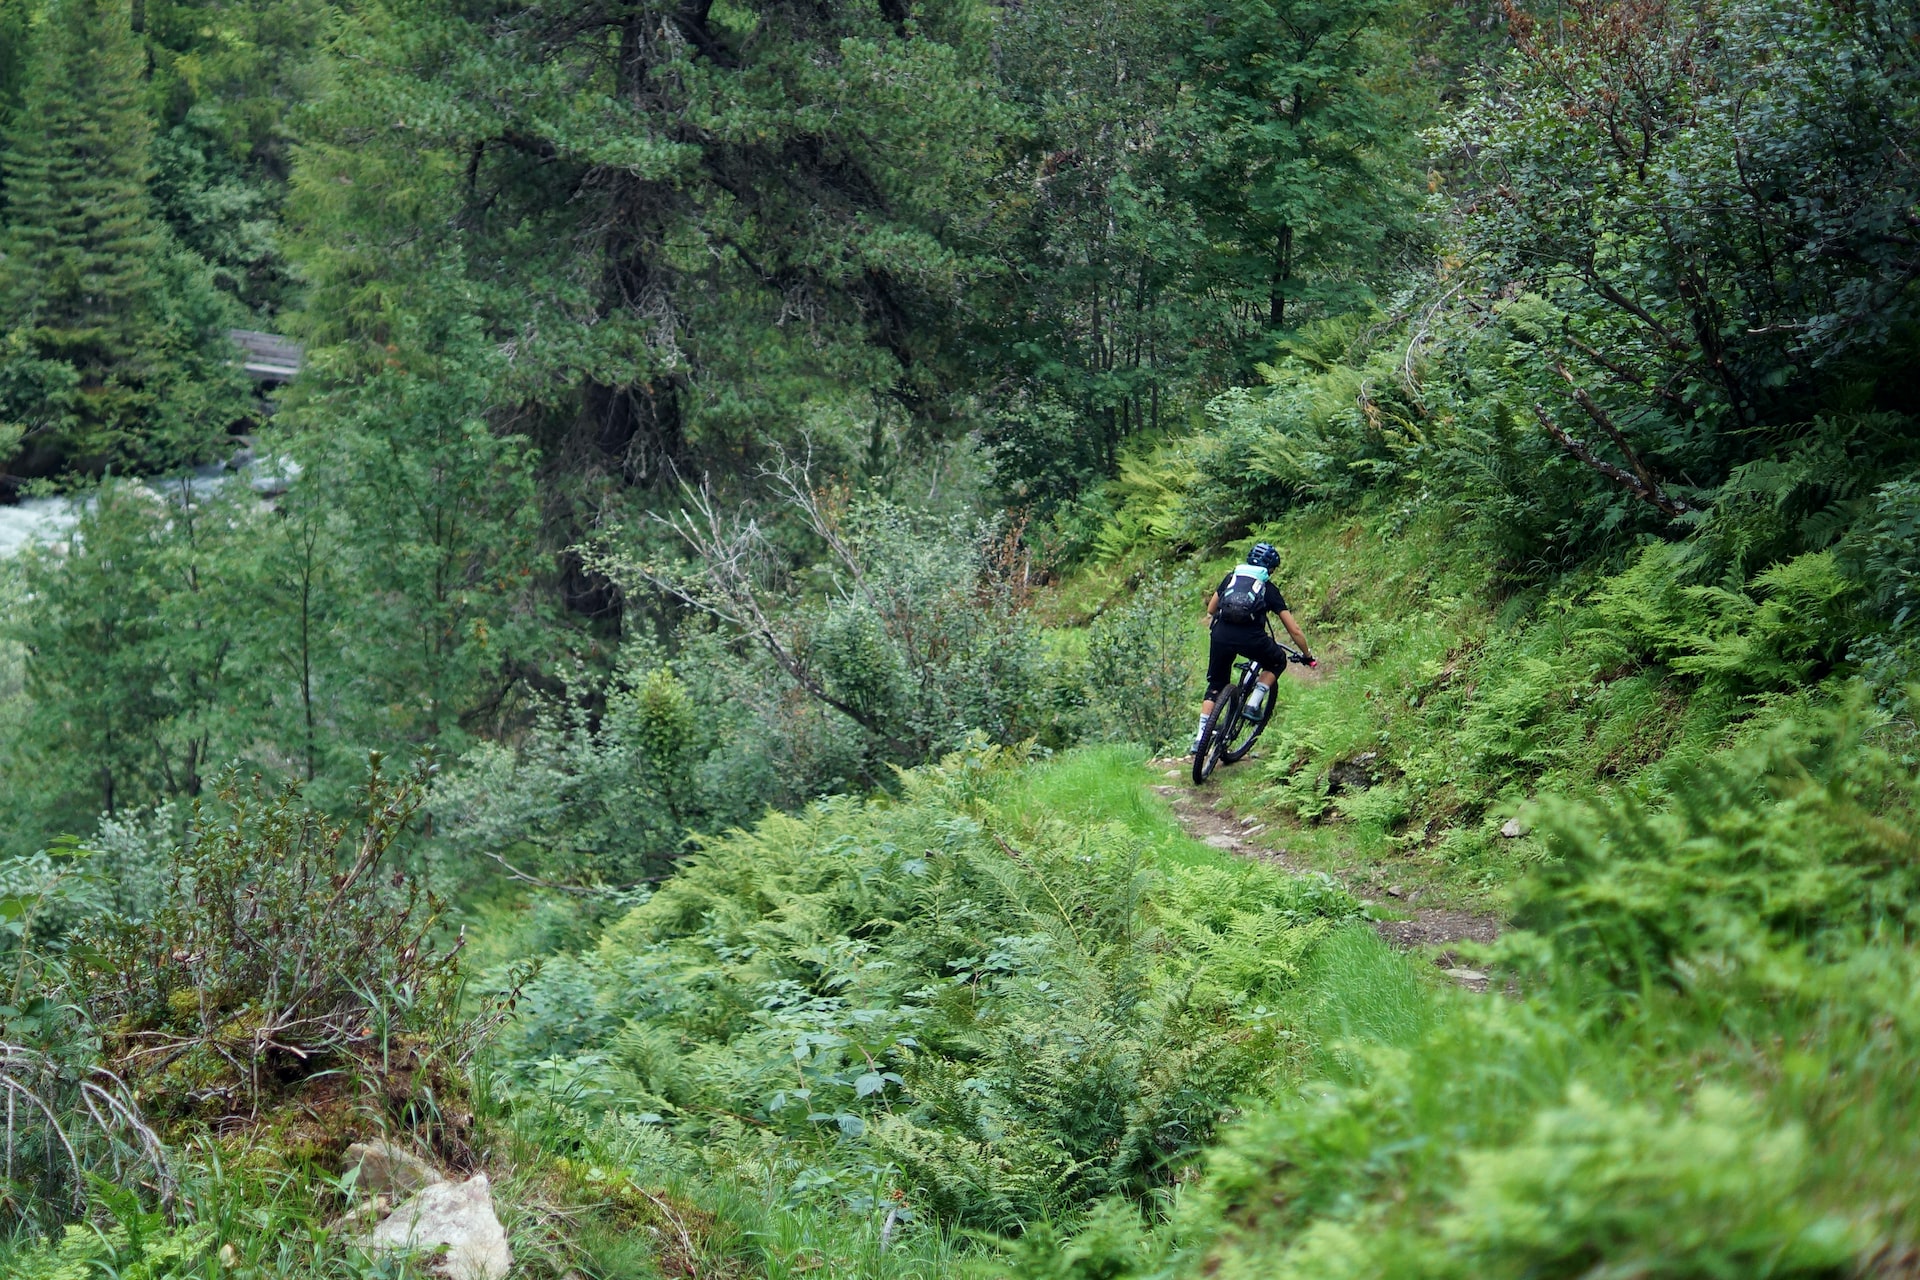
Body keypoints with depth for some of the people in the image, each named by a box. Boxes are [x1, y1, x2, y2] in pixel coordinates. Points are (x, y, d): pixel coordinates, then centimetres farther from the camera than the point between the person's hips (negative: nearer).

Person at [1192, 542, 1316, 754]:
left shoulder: (1231, 577, 27)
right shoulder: (1269, 589, 21)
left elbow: (1210, 609, 35)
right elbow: (1294, 629, 21)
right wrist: (1307, 655, 33)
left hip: (1221, 635, 3)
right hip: (1250, 638, -3)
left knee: (1215, 686, 21)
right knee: (1277, 661, 28)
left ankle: (1200, 737, 12)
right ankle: (1254, 704, 14)